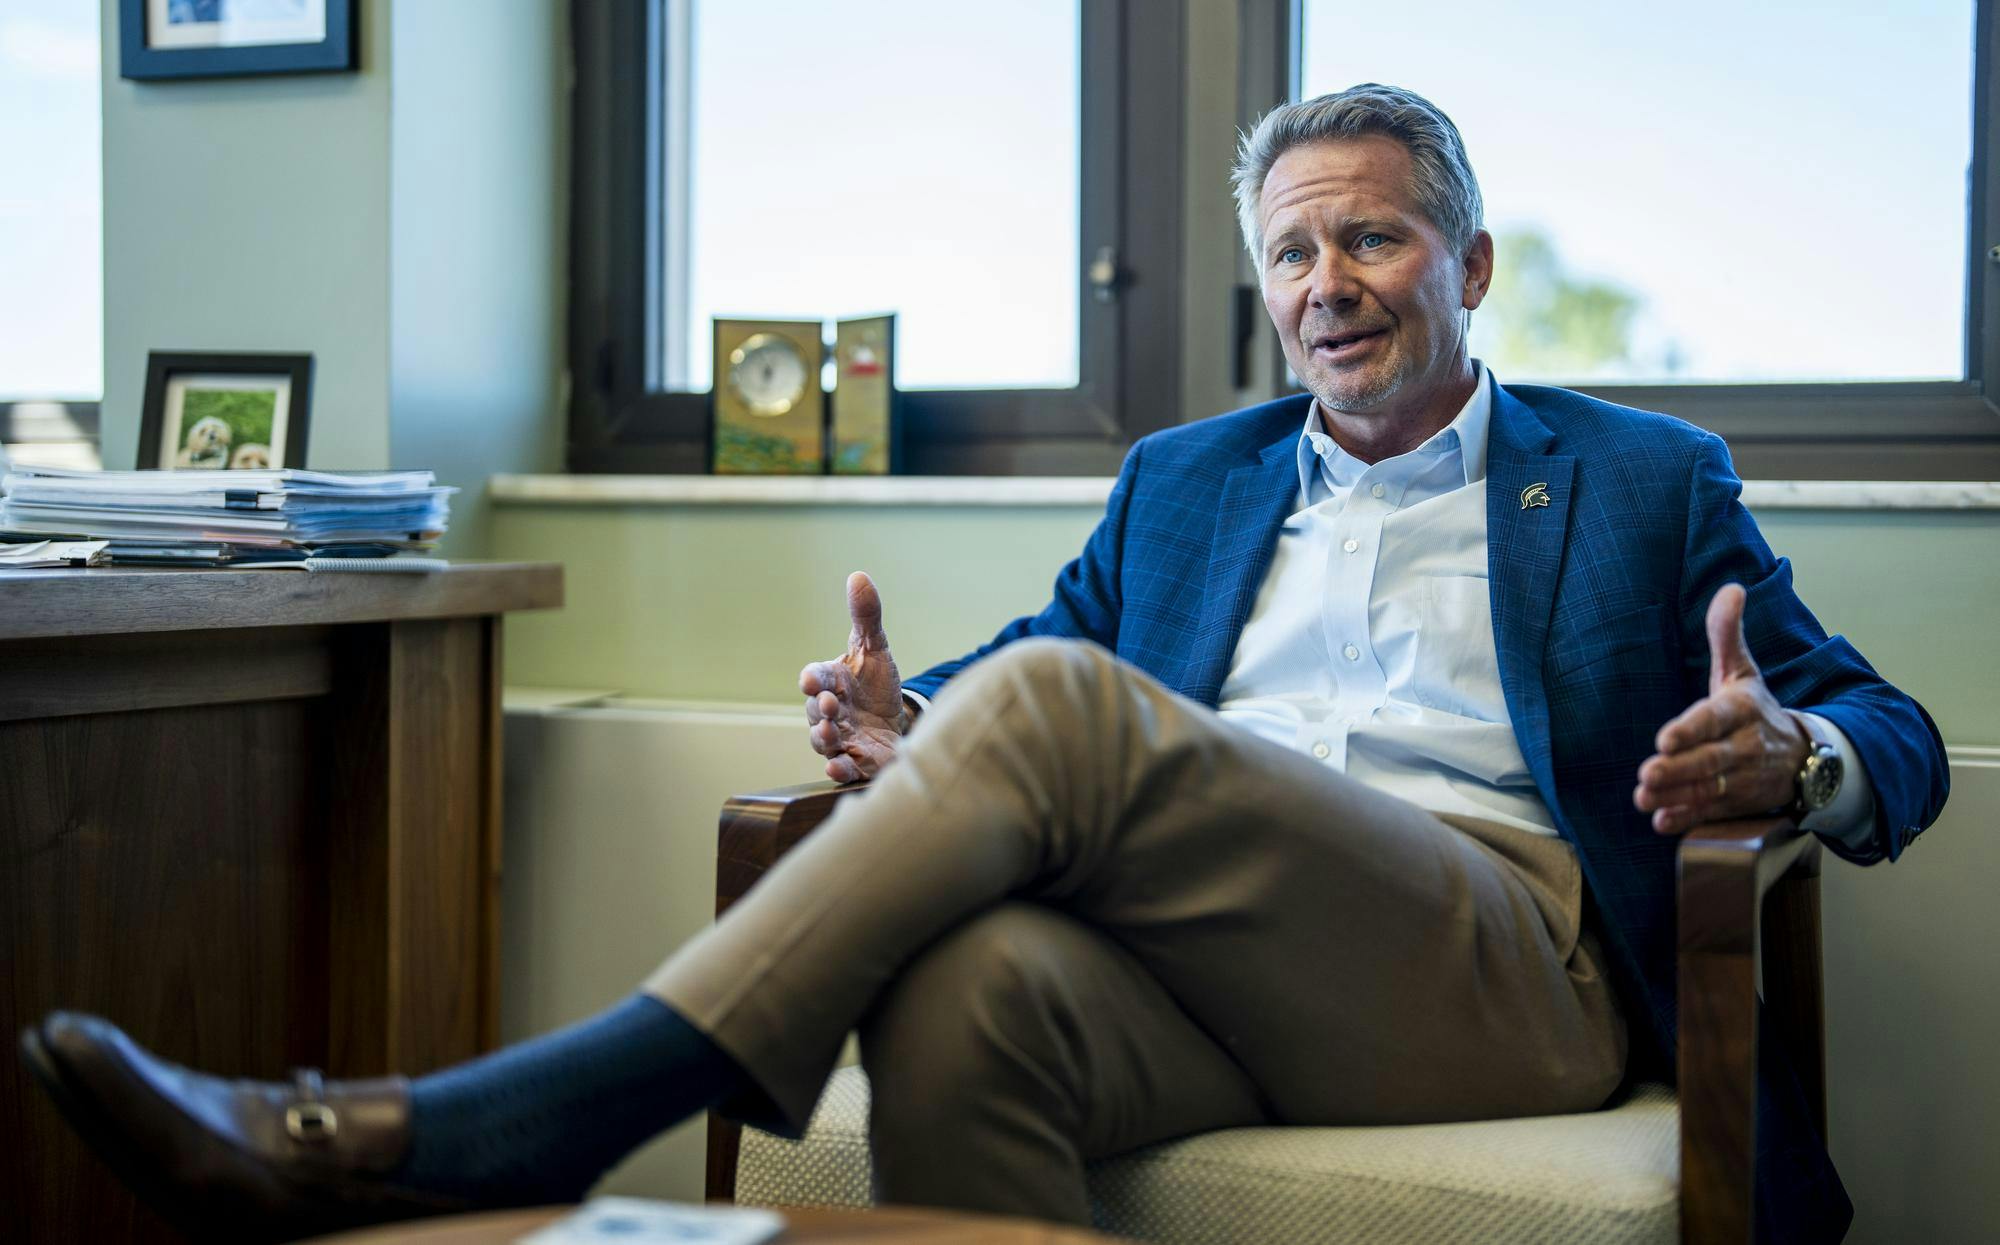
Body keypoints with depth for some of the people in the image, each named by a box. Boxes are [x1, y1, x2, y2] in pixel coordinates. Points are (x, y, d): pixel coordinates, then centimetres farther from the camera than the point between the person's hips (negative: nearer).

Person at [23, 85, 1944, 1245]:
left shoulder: (1648, 483, 19)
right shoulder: (1180, 481, 29)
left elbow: (1893, 739, 15)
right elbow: (1012, 660, 26)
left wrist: (1790, 758, -12)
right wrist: (904, 728, 0)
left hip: (1507, 980, -3)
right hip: (1219, 988, 3)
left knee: (1049, 698, -29)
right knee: (967, 987, -37)